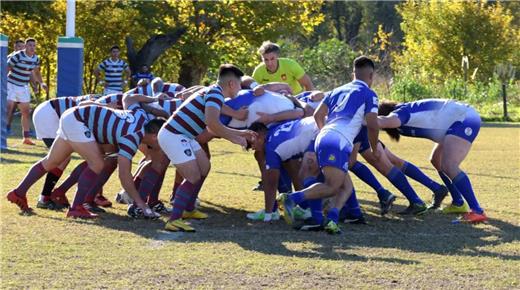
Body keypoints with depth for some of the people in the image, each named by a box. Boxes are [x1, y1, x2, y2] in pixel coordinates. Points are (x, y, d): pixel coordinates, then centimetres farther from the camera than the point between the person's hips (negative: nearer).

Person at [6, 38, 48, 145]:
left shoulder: (36, 58, 2)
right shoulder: (18, 56, -18)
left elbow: (36, 72, 19)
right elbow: (7, 69, -16)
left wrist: (41, 83, 8)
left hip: (24, 87, 6)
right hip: (11, 85, -6)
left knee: (26, 112, 10)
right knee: (8, 110, -15)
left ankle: (26, 137, 20)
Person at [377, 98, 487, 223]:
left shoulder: (402, 112, -16)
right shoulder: (406, 110, 13)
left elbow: (388, 121, -39)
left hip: (464, 119, -11)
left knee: (448, 166, -23)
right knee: (436, 161, 21)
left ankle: (477, 211, -29)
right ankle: (458, 204, 30)